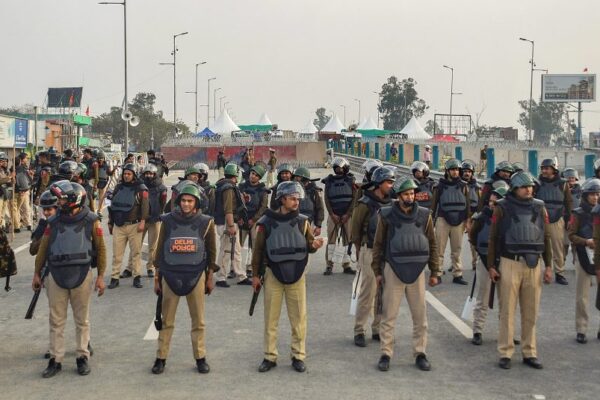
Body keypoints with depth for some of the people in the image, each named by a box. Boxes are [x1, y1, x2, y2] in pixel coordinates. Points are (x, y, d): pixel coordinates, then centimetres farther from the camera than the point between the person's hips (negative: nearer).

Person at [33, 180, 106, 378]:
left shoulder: (91, 221, -1)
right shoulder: (54, 222, 7)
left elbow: (100, 249, 0)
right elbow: (43, 249, 12)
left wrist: (100, 276, -4)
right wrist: (37, 274, 13)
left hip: (82, 275, -2)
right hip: (56, 276, 2)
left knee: (82, 320, 8)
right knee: (56, 321, 6)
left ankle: (83, 357, 18)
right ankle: (55, 360, 13)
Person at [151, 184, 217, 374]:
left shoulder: (206, 223, 0)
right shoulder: (168, 221, 1)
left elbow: (211, 251, 7)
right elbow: (160, 250, 6)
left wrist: (210, 277, 7)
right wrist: (157, 278, 6)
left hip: (196, 276, 0)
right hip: (171, 276, 0)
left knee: (198, 320, 6)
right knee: (166, 320, 5)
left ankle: (200, 358, 17)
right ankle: (161, 358, 15)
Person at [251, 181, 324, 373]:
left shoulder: (302, 221, 2)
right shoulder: (267, 222, -3)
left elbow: (308, 245, 7)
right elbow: (258, 249, 3)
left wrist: (314, 245, -16)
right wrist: (255, 274, 4)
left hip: (297, 275, 1)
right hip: (273, 275, -1)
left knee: (299, 318, 4)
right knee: (271, 318, 7)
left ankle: (298, 356, 16)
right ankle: (270, 357, 18)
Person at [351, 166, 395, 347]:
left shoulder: (391, 203, 8)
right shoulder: (365, 204, -9)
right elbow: (355, 230, -3)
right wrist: (359, 251, 4)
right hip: (370, 252, -5)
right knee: (367, 293, -2)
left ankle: (378, 330, 21)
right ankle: (359, 331, 8)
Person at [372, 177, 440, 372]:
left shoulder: (424, 215, 3)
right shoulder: (387, 215, -3)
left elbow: (432, 244, 8)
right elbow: (378, 244, 3)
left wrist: (435, 272, 7)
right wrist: (377, 271, 1)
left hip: (417, 270, 2)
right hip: (393, 269, -2)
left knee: (420, 315, 7)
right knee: (388, 315, 4)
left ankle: (420, 354, 20)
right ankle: (386, 354, 14)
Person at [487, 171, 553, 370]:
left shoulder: (539, 207, 8)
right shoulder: (502, 208, -1)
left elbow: (546, 238, 11)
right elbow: (493, 238, 1)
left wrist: (548, 265, 8)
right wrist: (491, 266, -2)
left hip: (533, 265, 3)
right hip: (510, 264, -3)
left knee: (531, 312, 8)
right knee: (507, 311, 1)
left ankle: (529, 353, 17)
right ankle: (505, 353, 8)